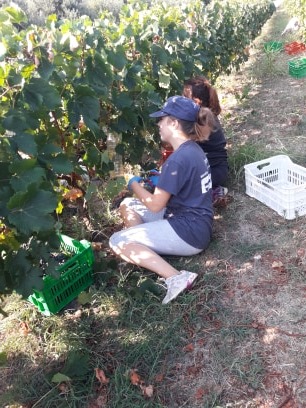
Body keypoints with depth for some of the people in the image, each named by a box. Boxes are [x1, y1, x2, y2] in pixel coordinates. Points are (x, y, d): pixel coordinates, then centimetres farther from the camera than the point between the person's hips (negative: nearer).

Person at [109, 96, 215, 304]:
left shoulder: (179, 158, -23)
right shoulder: (192, 149, 7)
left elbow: (155, 204, -18)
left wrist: (135, 184, -1)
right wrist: (161, 181, 8)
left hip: (189, 232, -10)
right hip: (192, 221, 10)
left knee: (117, 242, -12)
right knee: (127, 205, 14)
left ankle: (176, 278, -18)